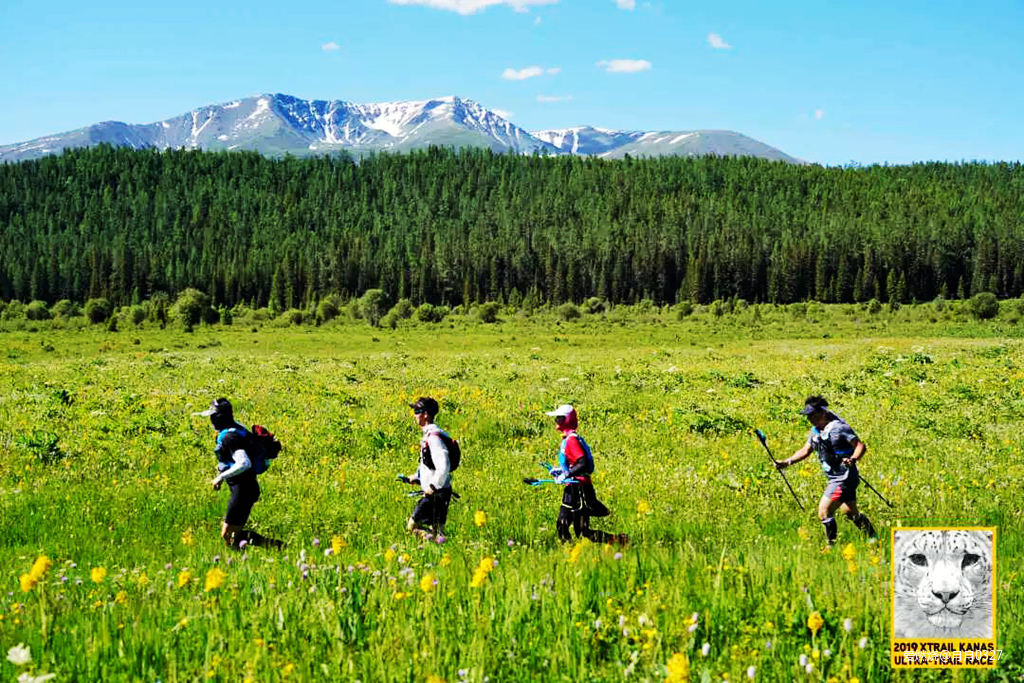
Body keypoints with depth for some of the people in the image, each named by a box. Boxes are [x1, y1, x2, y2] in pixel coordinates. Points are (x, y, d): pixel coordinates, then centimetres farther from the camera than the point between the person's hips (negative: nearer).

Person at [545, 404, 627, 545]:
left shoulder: (571, 440, -17)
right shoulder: (567, 439, 14)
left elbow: (584, 464, -26)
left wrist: (565, 475, -23)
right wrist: (560, 470, 16)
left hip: (579, 489, -10)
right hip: (572, 489, 10)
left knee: (582, 532, -7)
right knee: (561, 525, 12)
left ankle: (617, 539, -5)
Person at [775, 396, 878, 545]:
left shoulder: (839, 428, -19)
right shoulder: (815, 431, 7)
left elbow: (861, 446, -18)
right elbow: (805, 451, 15)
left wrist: (853, 460, -36)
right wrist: (786, 462, 5)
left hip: (844, 478, -9)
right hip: (834, 479, 9)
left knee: (824, 511, -15)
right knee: (850, 512, 21)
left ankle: (831, 545, -2)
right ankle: (873, 536, 40)